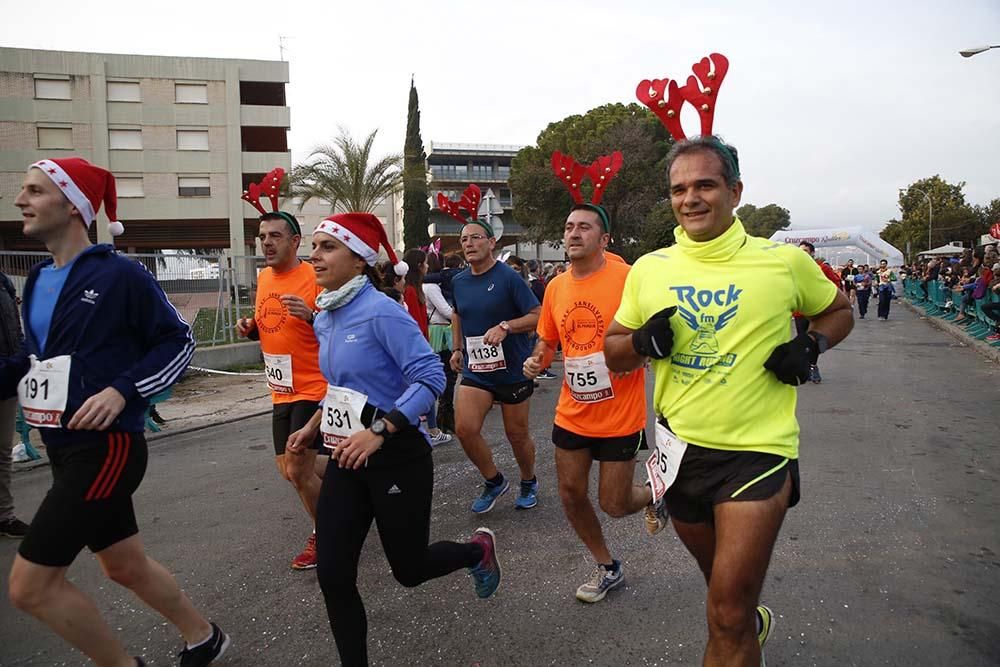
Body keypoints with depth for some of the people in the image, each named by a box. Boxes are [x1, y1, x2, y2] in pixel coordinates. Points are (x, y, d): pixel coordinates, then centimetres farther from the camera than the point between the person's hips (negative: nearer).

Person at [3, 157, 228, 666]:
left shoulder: (118, 274, -13)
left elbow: (178, 342, -10)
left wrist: (123, 390, -22)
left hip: (105, 447, -8)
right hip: (65, 449, 8)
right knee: (125, 566, 19)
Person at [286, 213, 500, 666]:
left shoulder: (381, 312, -20)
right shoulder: (324, 320, 6)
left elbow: (430, 377, -25)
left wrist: (378, 432, -30)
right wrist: (314, 425, 13)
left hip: (396, 459, -7)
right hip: (346, 459, 7)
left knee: (409, 569, 11)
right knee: (333, 576, 4)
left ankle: (478, 549, 41)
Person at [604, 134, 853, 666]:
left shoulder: (785, 261, -7)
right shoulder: (648, 269, 0)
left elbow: (839, 311, 11)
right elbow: (613, 353, 7)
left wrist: (810, 346, -10)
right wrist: (643, 343, -14)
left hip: (757, 451, -4)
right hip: (681, 447, 4)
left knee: (727, 619, -4)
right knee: (719, 579, 26)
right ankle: (752, 621, 58)